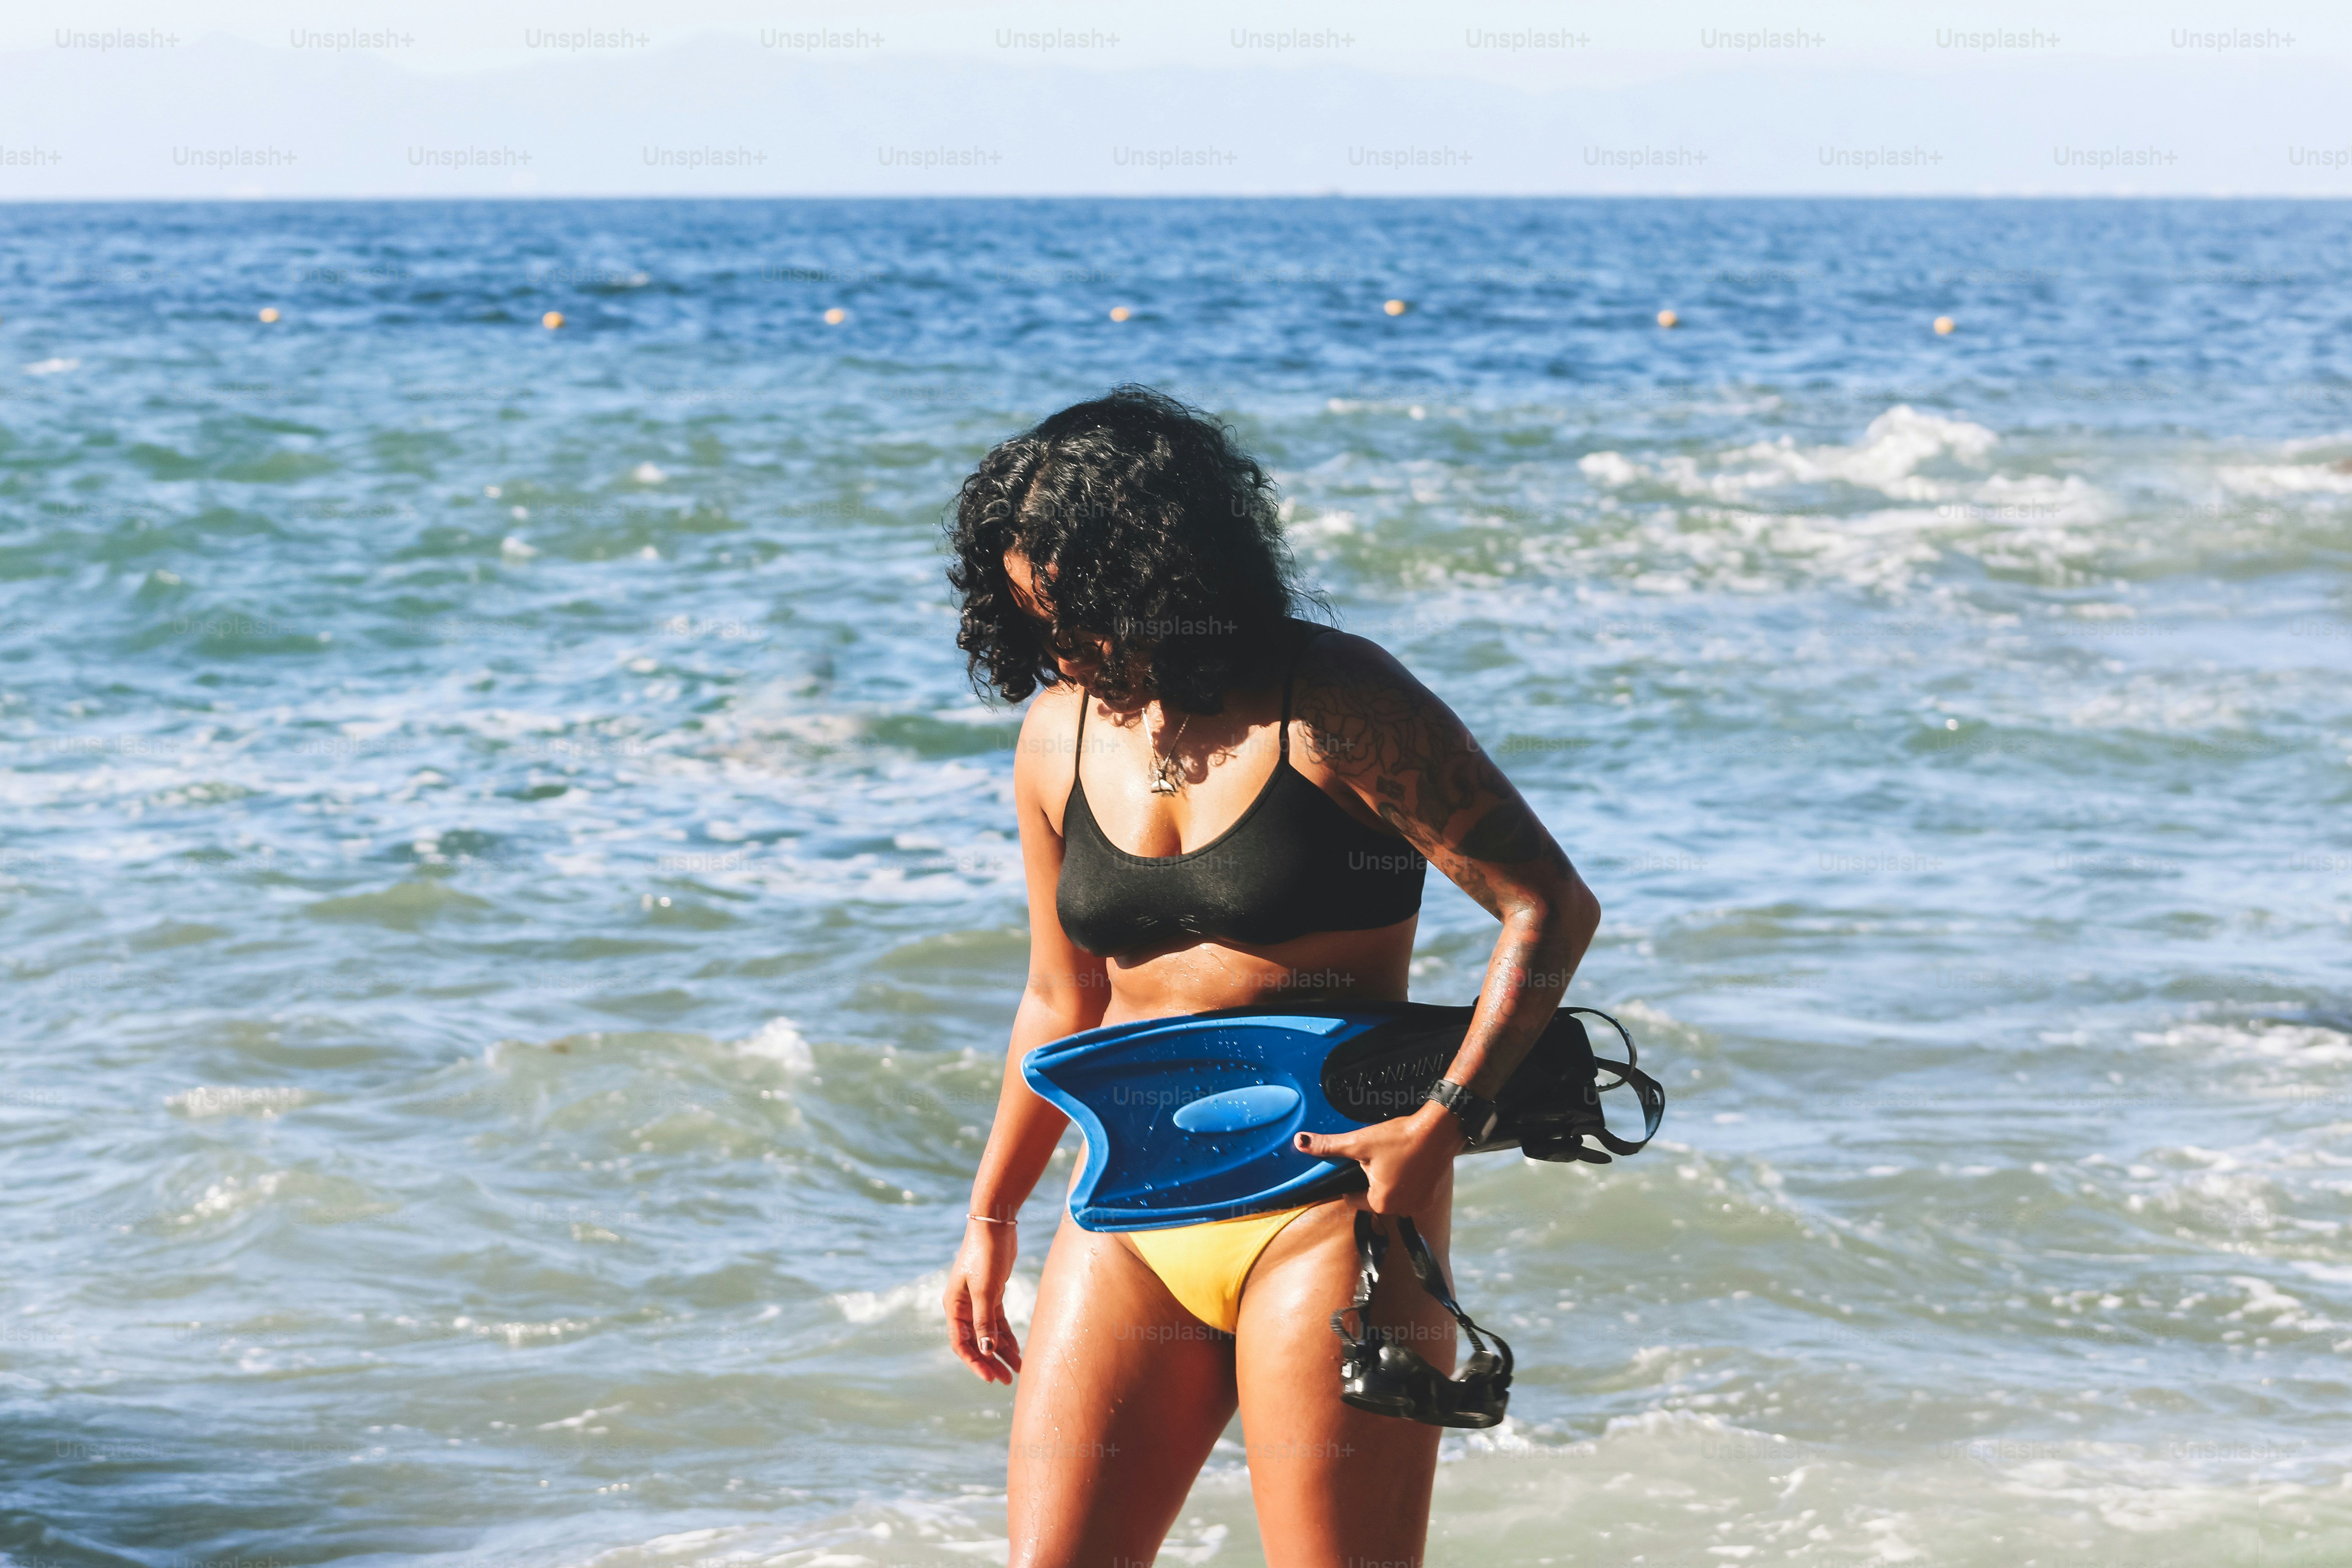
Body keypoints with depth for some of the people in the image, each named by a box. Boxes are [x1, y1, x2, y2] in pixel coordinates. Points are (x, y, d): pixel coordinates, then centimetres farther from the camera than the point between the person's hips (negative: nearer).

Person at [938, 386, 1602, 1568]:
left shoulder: (1335, 706, -9)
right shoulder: (1062, 737, 9)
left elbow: (1551, 908, -10)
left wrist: (1442, 1126, -19)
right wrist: (992, 1216, 25)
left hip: (1327, 1200, -5)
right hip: (1132, 1222, 5)